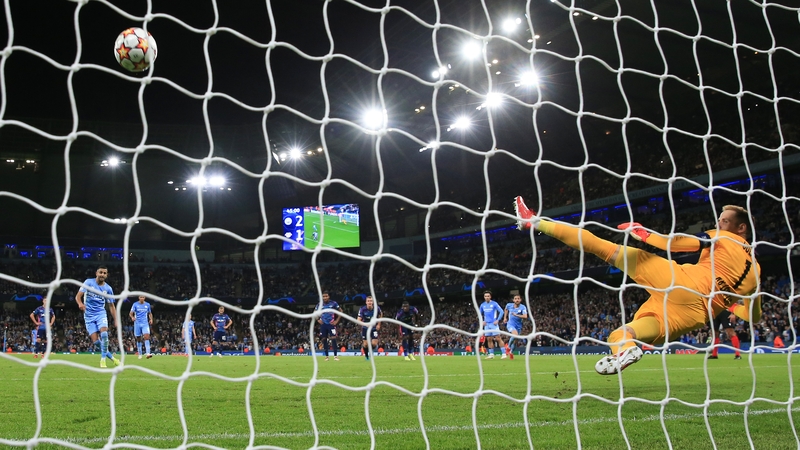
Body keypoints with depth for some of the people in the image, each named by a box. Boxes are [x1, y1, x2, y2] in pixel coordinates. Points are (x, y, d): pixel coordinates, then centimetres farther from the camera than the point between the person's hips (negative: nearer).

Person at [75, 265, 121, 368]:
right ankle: (111, 357, 9)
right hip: (89, 315, 0)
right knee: (95, 341, -9)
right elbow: (78, 296, -11)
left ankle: (103, 360, -15)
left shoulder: (108, 289, -1)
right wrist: (80, 303, -35)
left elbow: (111, 306, 8)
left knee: (104, 334, -26)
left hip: (101, 313, 0)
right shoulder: (88, 282, -6)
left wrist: (116, 321, 1)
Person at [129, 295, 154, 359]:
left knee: (147, 337, -19)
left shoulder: (147, 305, 8)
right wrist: (132, 317, -27)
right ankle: (140, 354, 18)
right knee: (138, 339, 5)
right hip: (137, 324, 0)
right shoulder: (135, 304, 2)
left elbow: (150, 313, 20)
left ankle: (148, 353, -27)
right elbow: (131, 313, -4)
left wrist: (151, 319, 0)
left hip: (145, 323, 0)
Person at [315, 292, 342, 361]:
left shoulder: (333, 303, -5)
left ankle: (335, 356, -11)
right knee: (324, 339, 3)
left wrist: (337, 321, -2)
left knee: (333, 339, -13)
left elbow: (340, 311, 4)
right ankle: (326, 356, 11)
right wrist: (318, 320, 6)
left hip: (331, 324, -3)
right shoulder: (319, 305, 3)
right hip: (323, 324, 3)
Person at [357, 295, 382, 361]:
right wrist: (365, 324, -43)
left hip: (374, 328, 0)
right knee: (365, 344, -3)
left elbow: (380, 314, 7)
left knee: (374, 344, -11)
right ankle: (366, 356, 25)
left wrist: (378, 324, 5)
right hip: (365, 328, 0)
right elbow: (358, 320, -25)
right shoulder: (362, 309, -21)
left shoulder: (377, 308, -17)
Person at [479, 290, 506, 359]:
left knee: (498, 338, -11)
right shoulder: (482, 305, 9)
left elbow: (501, 312, -7)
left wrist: (497, 320, -14)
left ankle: (504, 354, -12)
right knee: (489, 339, 6)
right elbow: (480, 314, 22)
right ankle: (491, 354, 13)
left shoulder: (494, 303, -6)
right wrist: (482, 321, 7)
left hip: (494, 324, -5)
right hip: (487, 324, 5)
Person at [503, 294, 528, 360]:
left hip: (518, 326, 2)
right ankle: (509, 347, -7)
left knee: (515, 340, 12)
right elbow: (506, 309, 21)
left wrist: (516, 315, -33)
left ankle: (511, 352, 39)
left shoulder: (523, 307, -13)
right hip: (510, 324, -2)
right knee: (515, 335, -31)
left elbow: (525, 316, -28)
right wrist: (505, 318, 20)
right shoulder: (509, 305, -5)